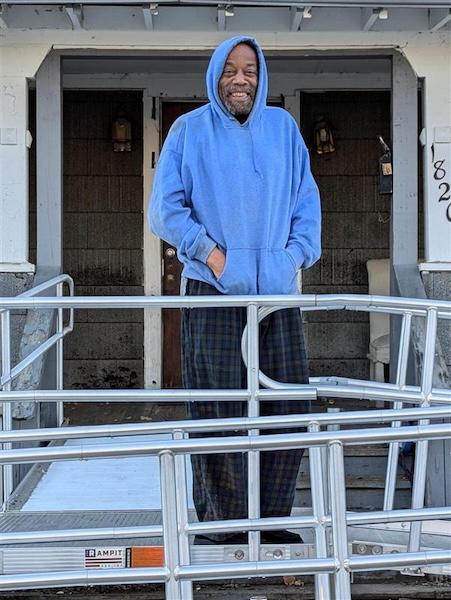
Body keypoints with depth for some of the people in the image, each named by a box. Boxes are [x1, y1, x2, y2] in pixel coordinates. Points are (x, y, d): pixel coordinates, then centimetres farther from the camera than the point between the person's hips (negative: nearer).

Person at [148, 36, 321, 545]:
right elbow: (165, 208, 2)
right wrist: (211, 254, -7)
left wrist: (296, 255, 1)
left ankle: (272, 518, 14)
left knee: (286, 407, 2)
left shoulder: (283, 128, 14)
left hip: (277, 291, 3)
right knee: (218, 411, -4)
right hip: (212, 291, -3)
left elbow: (306, 203, 15)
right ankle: (221, 523, 7)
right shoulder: (189, 131, 6)